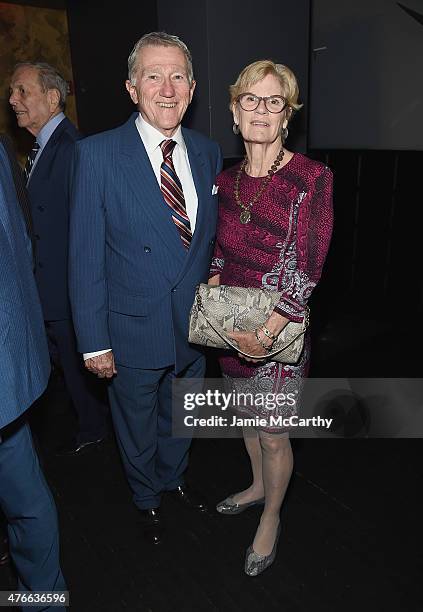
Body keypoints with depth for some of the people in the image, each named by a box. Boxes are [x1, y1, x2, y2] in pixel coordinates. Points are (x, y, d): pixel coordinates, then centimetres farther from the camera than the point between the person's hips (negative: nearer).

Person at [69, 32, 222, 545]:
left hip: (195, 324, 4)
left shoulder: (208, 153, 0)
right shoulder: (97, 154, -14)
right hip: (133, 329, -3)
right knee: (137, 428, 20)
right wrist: (94, 342, -13)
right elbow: (85, 257, -13)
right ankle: (147, 498, 50)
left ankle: (173, 477, 56)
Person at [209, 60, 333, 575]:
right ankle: (258, 485, 52)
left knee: (272, 433, 11)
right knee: (247, 416, 24)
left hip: (279, 328, -5)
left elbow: (307, 271, -18)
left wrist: (265, 334, -23)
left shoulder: (311, 178, -15)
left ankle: (271, 518, 39)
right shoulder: (227, 179, 4)